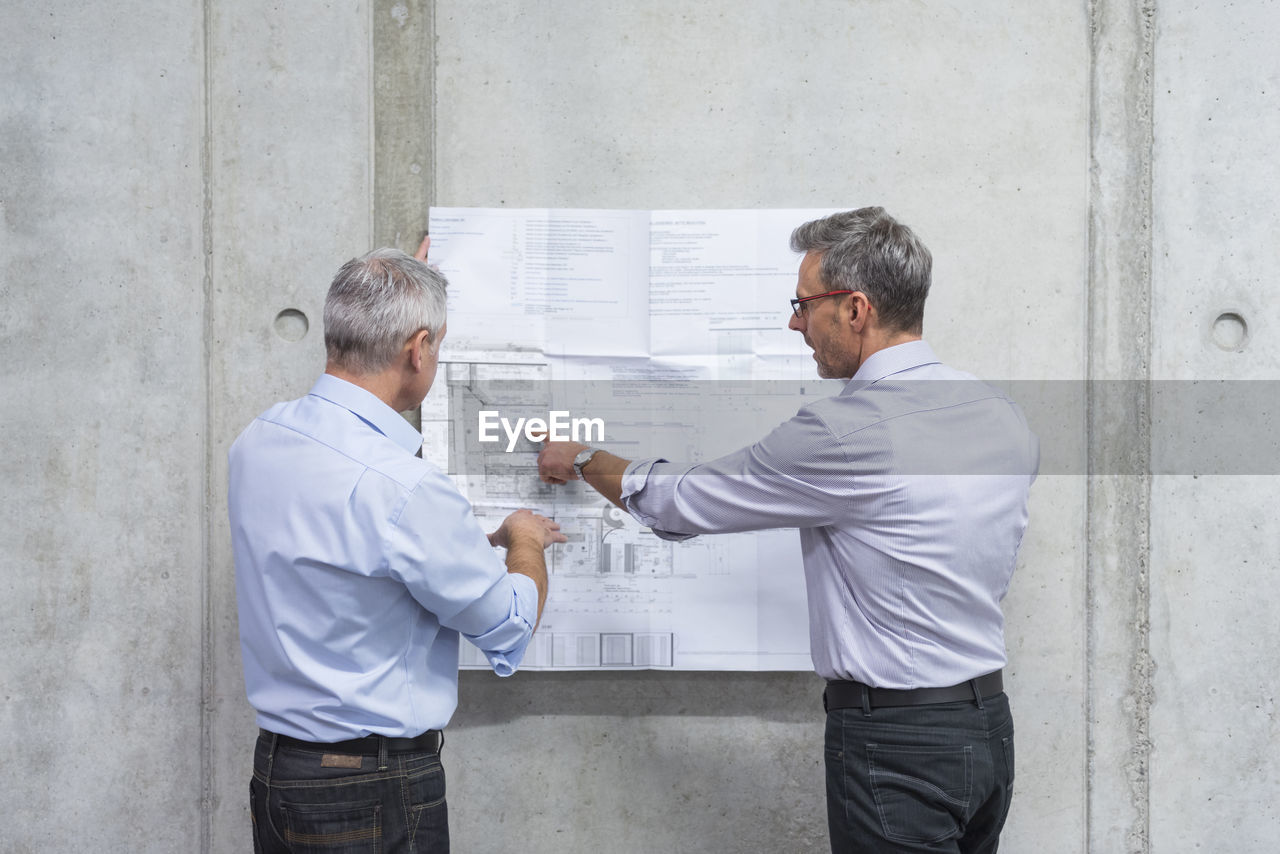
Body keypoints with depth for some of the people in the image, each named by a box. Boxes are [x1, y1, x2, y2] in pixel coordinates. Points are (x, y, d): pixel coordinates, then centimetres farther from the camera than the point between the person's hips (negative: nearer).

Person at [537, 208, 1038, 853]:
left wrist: (580, 459, 9)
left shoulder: (846, 432, -21)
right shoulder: (1005, 417, 4)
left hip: (898, 743, -8)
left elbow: (681, 502, -10)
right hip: (990, 724, 8)